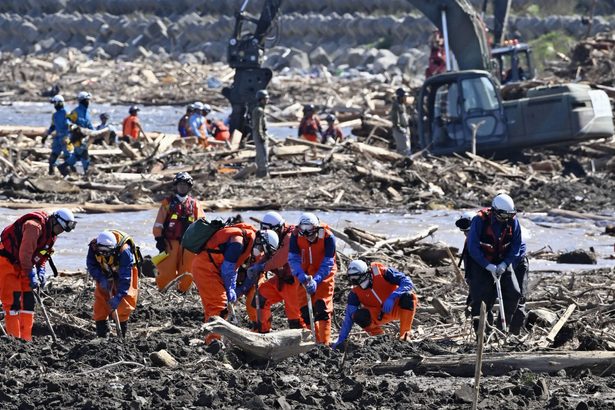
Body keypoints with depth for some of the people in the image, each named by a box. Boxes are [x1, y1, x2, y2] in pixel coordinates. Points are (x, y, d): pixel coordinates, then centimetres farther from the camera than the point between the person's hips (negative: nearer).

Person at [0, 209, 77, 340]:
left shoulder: (52, 233, 4)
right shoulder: (34, 226, -27)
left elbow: (43, 254, 14)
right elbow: (25, 253, -30)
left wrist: (41, 271, -2)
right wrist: (31, 275, -26)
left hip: (21, 265, 10)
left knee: (28, 300, 5)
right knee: (12, 300, -12)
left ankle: (25, 337, 8)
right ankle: (14, 337, -13)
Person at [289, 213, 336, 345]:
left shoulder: (328, 237, -23)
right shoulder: (296, 236, -16)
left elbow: (328, 263, -22)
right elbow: (293, 259, -15)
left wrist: (316, 280, -36)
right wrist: (301, 276, -34)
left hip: (324, 274, -4)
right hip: (305, 274, 4)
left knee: (322, 307, -15)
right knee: (306, 309, 0)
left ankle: (324, 342, -16)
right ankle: (314, 340, 11)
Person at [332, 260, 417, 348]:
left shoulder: (382, 273, -18)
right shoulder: (355, 292, -9)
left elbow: (407, 282, -25)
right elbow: (349, 316, -6)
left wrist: (391, 298, -38)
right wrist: (341, 339, -10)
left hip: (397, 308, -2)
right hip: (380, 316, 2)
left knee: (407, 296, -34)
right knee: (359, 316, -28)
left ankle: (404, 334, -24)